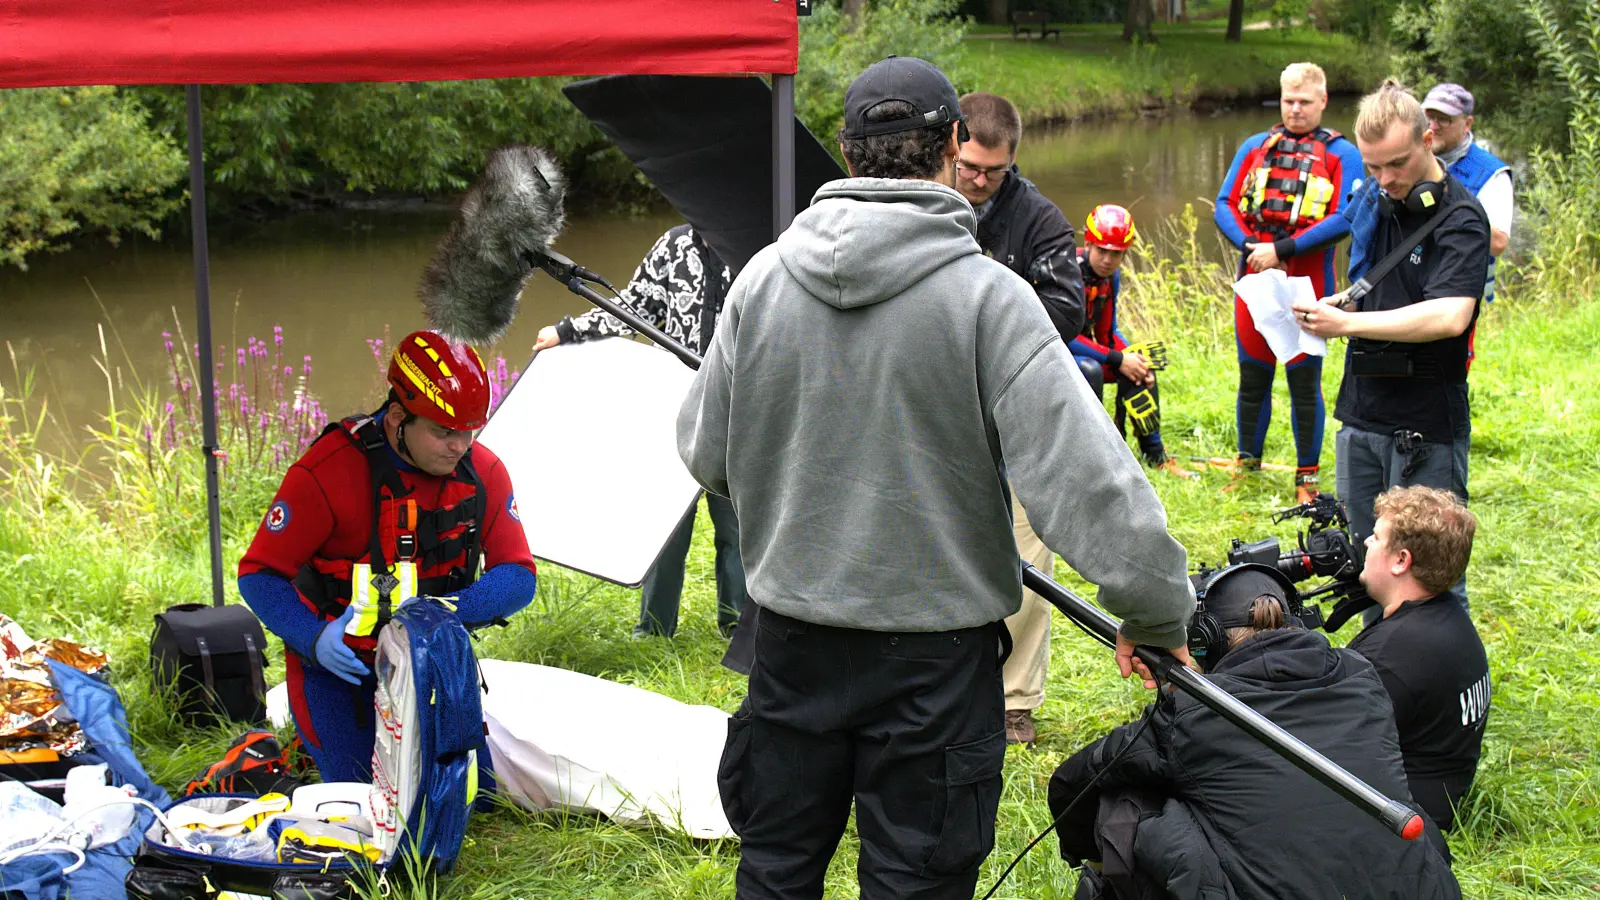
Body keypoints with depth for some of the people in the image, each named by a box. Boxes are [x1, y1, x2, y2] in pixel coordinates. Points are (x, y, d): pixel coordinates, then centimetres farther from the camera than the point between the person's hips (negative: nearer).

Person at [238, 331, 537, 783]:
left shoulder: (483, 472, -9)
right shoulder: (327, 472, -22)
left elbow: (517, 576, -9)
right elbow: (259, 572, -15)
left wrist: (446, 611, -29)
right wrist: (314, 638, -32)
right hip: (339, 662, -4)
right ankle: (302, 744, 20)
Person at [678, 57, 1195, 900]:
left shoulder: (761, 279, -5)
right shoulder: (988, 295, -17)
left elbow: (704, 454, 5)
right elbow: (1085, 475, -20)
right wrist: (1156, 614, -9)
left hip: (792, 632, 4)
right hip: (936, 639, -3)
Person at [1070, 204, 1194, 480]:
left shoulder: (1111, 276, 2)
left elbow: (1107, 333, 7)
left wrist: (1134, 358, -13)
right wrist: (1117, 359, -27)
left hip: (1080, 347, 8)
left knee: (1139, 368, -5)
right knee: (1089, 370, -35)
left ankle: (1154, 454, 3)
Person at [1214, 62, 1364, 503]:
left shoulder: (1341, 153, 1)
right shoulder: (1254, 147, 14)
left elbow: (1344, 219, -10)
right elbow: (1225, 204, 9)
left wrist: (1283, 249, -16)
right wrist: (1249, 247, -10)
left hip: (1307, 283, -4)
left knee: (1305, 380, 0)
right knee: (1252, 377, 10)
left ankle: (1307, 478, 9)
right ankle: (1247, 466, 23)